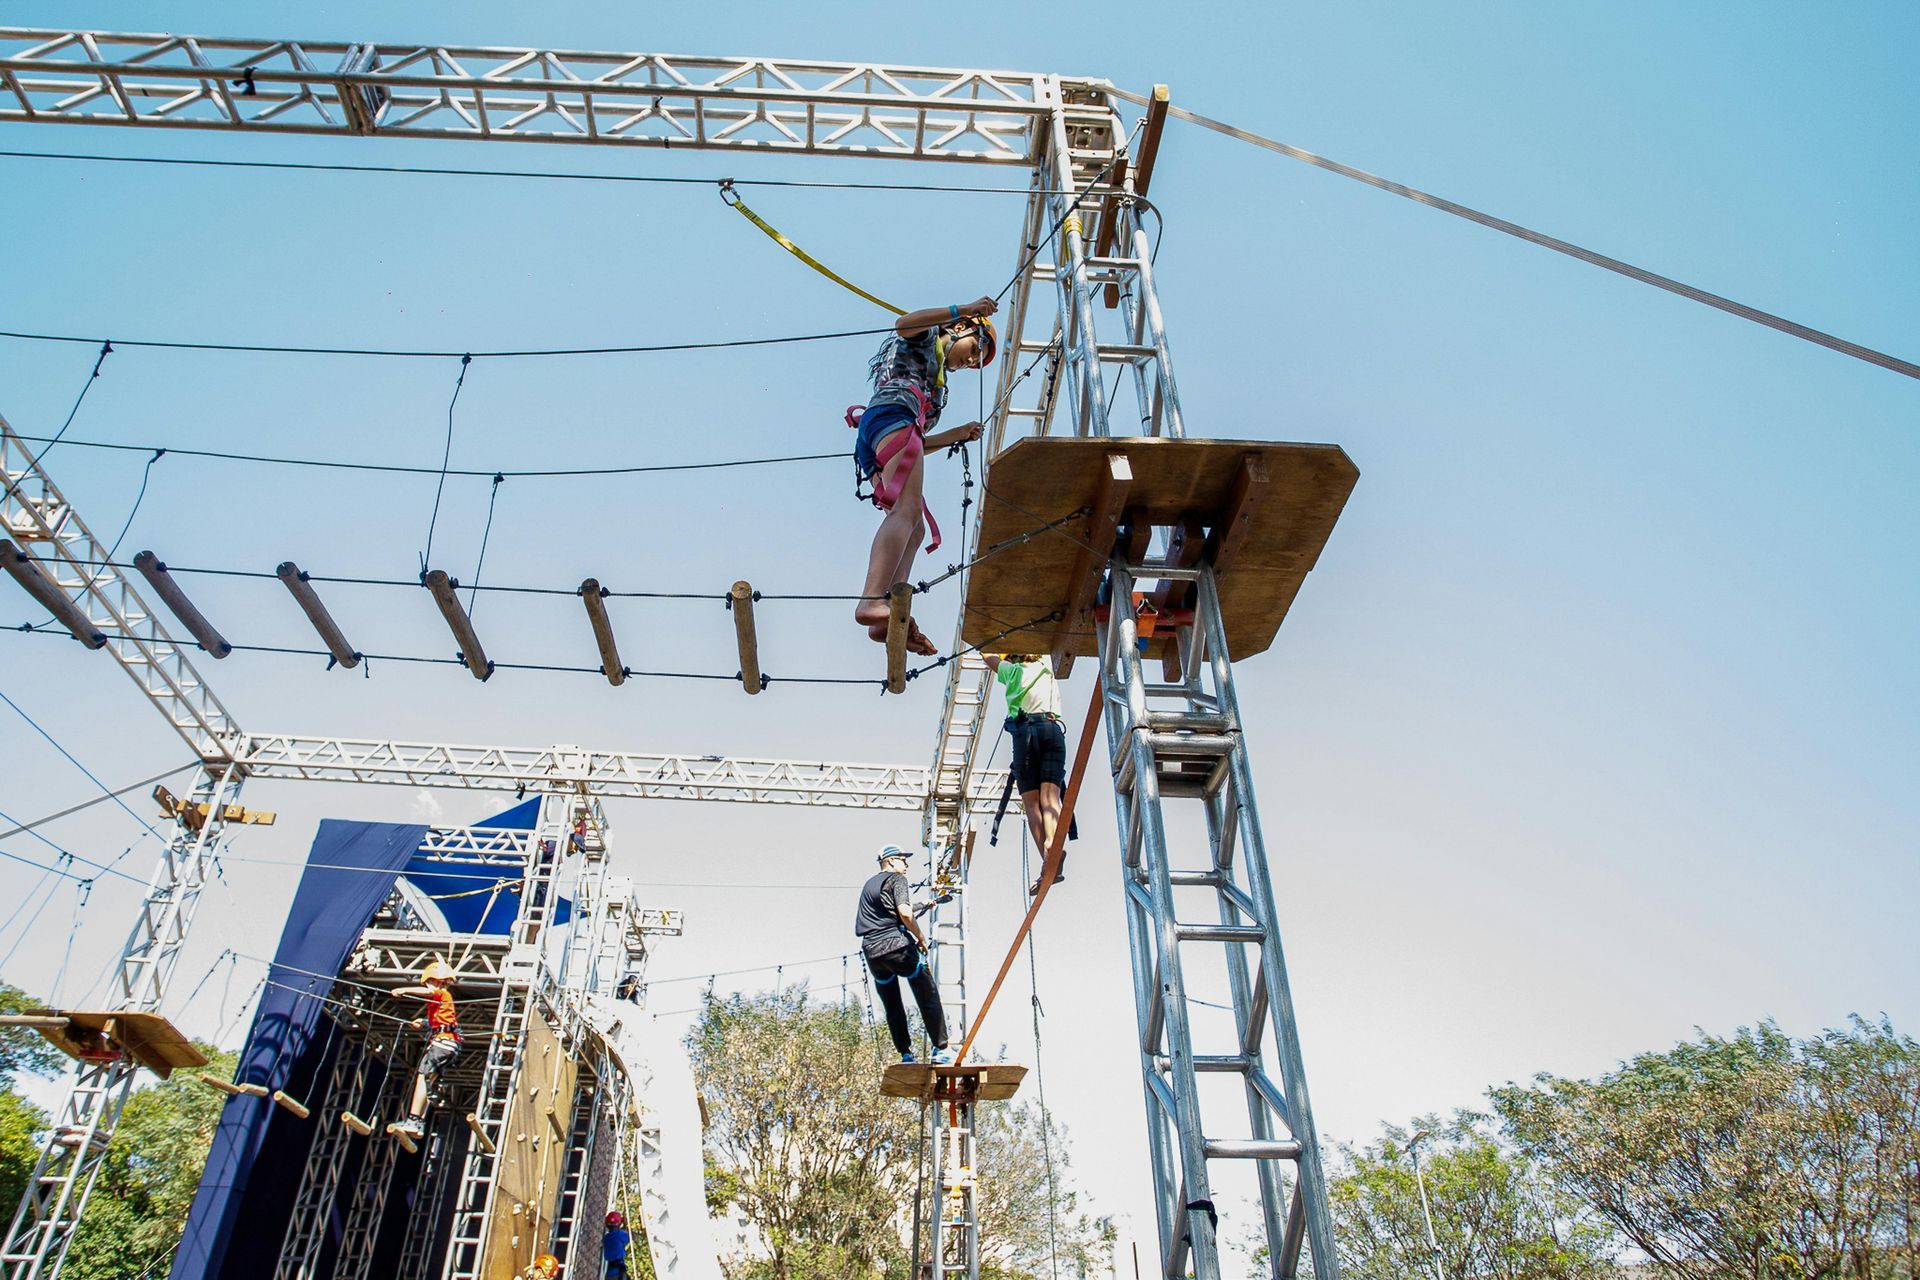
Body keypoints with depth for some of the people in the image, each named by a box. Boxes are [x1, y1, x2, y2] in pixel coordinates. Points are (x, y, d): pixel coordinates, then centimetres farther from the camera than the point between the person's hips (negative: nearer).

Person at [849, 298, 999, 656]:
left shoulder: (936, 379, 43)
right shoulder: (925, 338, 23)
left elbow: (916, 445, 35)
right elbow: (904, 323, -5)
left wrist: (956, 435, 36)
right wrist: (964, 309, -6)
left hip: (874, 451, 9)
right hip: (891, 414, -9)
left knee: (914, 531, -8)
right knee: (908, 509, -28)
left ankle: (888, 620, -27)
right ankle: (873, 600, -50)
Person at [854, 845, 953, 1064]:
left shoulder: (868, 884, 23)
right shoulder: (897, 879, 1)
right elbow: (905, 913, -14)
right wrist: (921, 937, -2)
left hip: (870, 950, 7)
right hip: (896, 945, -7)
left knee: (892, 1007, 14)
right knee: (928, 997, 1)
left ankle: (905, 1055, 11)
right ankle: (941, 1049, -2)